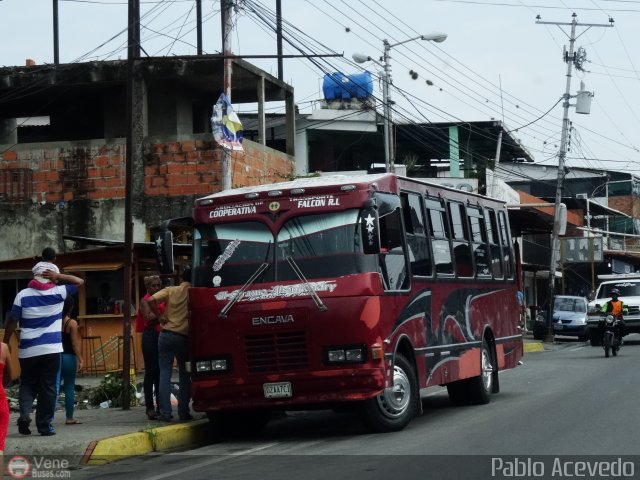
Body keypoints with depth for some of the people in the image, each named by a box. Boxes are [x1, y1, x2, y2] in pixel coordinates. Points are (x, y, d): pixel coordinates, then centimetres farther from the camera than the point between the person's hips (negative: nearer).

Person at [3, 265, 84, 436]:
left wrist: (6, 343, 9)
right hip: (51, 349, -1)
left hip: (28, 350, 1)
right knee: (48, 387, 6)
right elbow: (79, 281, 10)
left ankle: (24, 415, -7)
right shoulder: (58, 292, -2)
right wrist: (58, 276, 1)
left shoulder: (23, 295, -1)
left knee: (27, 385, 15)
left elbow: (12, 321, 0)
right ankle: (44, 425, 5)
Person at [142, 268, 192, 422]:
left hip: (166, 334, 1)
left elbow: (150, 300, -11)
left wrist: (159, 316, 0)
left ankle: (165, 412, -3)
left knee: (165, 373, 3)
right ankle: (183, 412, 10)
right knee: (184, 375, 12)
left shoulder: (170, 290, 2)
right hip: (184, 337, -1)